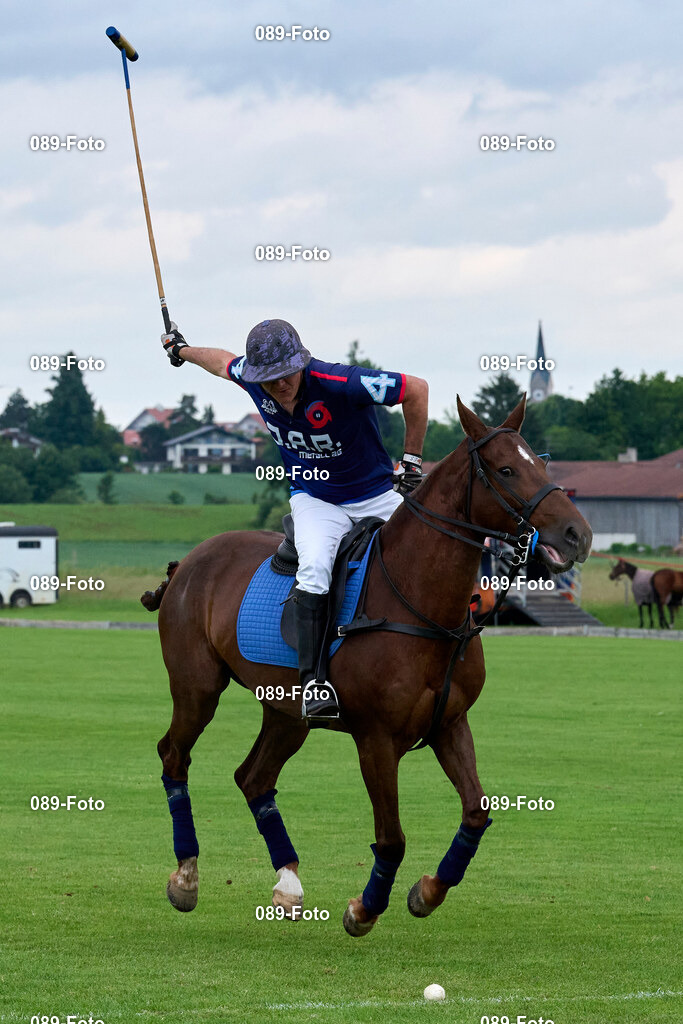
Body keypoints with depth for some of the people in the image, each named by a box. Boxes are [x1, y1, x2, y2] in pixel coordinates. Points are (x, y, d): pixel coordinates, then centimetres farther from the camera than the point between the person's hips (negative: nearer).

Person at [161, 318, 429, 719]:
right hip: (315, 500, 1)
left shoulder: (338, 383, -30)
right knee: (315, 566, -29)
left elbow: (417, 389, -21)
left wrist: (412, 460, -12)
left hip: (376, 495, -1)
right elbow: (222, 360, 12)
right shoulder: (249, 376, -15)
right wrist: (182, 349, 33)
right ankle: (312, 681, -35)